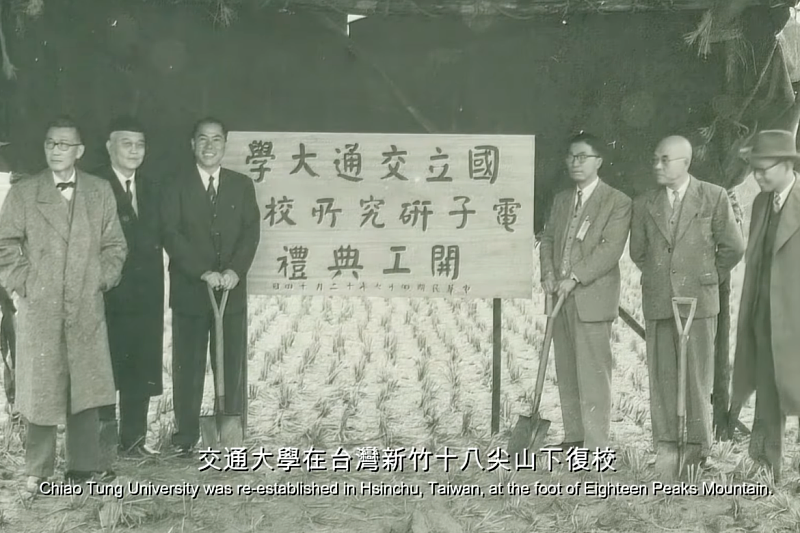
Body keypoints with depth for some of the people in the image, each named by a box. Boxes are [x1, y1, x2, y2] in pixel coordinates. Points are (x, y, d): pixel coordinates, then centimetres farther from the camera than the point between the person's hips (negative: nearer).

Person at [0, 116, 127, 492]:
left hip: (87, 307, 1)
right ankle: (37, 471, 13)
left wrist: (102, 279, 0)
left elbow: (115, 245, 11)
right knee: (40, 387, 2)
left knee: (87, 387, 2)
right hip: (39, 307, -1)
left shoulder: (100, 192, 9)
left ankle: (83, 468, 11)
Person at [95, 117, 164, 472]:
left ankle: (133, 438, 18)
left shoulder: (152, 189, 15)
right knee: (107, 367, 0)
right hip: (109, 295, -5)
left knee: (142, 370, 8)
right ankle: (105, 433, 11)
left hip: (146, 294, 6)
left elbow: (156, 239, 13)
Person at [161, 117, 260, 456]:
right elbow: (171, 235, -6)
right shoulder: (177, 187, 4)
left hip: (232, 289, 2)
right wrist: (203, 272, -16)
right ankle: (186, 437, 12)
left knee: (233, 365, 2)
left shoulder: (242, 185, 11)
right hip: (189, 290, -1)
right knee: (188, 367, 3)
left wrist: (235, 269, -14)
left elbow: (251, 231, 2)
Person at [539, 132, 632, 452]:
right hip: (562, 296, 7)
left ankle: (595, 445, -3)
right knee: (566, 372, 9)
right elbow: (547, 239, 17)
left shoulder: (617, 202, -2)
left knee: (592, 373, -7)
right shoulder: (561, 200, 19)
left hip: (593, 297, -6)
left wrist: (575, 278, -17)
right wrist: (548, 274, -1)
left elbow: (611, 249, -12)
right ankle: (573, 436, 18)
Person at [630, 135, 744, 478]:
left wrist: (708, 278, 10)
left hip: (697, 301, -3)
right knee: (661, 376, 3)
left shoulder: (713, 198, -1)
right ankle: (667, 448, 10)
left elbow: (733, 247, 4)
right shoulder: (644, 205, 8)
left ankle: (697, 449, 10)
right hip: (657, 302, 3)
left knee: (697, 376, 0)